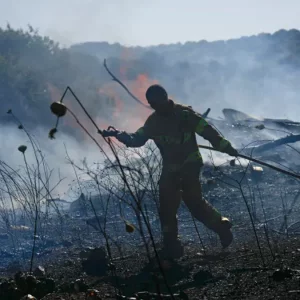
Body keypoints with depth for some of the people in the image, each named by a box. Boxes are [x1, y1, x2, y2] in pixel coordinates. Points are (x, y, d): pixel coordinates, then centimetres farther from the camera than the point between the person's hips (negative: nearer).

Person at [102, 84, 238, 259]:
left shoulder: (184, 114, -12)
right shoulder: (153, 121, 4)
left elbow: (207, 131, -14)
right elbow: (137, 139, 9)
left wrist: (226, 147, -20)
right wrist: (120, 135, -7)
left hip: (190, 165, -5)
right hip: (170, 168, 5)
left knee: (193, 200, -13)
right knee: (167, 206, 1)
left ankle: (221, 226, 6)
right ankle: (172, 247, 10)